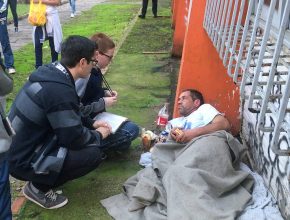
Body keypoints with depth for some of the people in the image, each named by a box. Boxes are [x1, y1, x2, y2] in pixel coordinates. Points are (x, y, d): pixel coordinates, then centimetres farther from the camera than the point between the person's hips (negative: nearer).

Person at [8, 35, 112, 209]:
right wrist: (99, 135, -3)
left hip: (20, 147, 9)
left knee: (87, 131, 12)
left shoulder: (51, 72, -1)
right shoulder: (60, 90, -29)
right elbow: (74, 138, -21)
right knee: (94, 153, -15)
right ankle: (38, 187, 2)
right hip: (23, 160, -9)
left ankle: (39, 182, 15)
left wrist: (92, 123, 12)